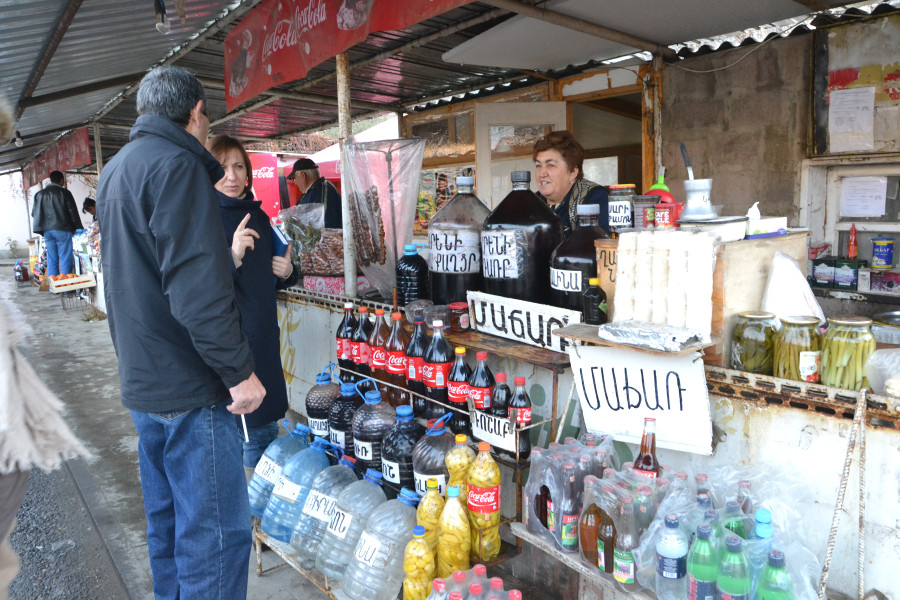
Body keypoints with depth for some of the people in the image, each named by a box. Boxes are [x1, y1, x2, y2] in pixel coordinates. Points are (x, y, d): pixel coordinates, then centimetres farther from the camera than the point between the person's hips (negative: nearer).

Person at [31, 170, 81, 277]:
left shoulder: (39, 194, 10)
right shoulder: (64, 193, -4)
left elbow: (34, 213, 14)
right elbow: (73, 213, -5)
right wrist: (79, 229, 3)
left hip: (47, 231, 5)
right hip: (63, 230, -5)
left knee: (51, 260, 8)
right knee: (65, 259, -2)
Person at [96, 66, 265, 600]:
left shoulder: (115, 170, 16)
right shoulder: (175, 164, -15)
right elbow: (198, 286, -24)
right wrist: (239, 370, -19)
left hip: (142, 378, 10)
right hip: (187, 385, -10)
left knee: (168, 521, 22)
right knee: (216, 533, -2)